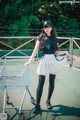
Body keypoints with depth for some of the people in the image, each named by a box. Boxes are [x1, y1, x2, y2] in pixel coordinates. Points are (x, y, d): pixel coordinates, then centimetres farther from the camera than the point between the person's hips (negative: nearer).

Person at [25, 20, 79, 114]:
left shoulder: (54, 38, 10)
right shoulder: (40, 38, 0)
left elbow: (56, 51, 12)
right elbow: (35, 50, -4)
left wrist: (65, 52, -1)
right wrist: (30, 61, -13)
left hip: (53, 60, 4)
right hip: (44, 60, -3)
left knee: (52, 82, 7)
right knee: (41, 83, -7)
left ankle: (48, 101, 24)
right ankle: (37, 105, -3)